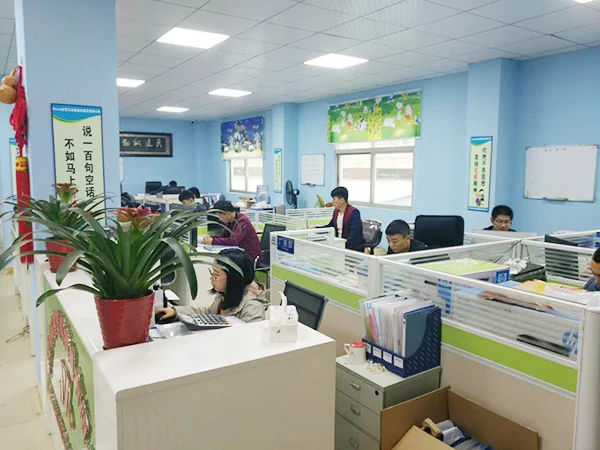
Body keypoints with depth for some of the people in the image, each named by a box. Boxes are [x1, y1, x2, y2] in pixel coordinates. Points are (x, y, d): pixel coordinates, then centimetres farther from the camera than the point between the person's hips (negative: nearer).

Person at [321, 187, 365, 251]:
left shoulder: (354, 212, -16)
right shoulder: (336, 211, 9)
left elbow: (355, 231, -28)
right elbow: (331, 226, 22)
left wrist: (345, 244, -41)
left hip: (354, 246, -8)